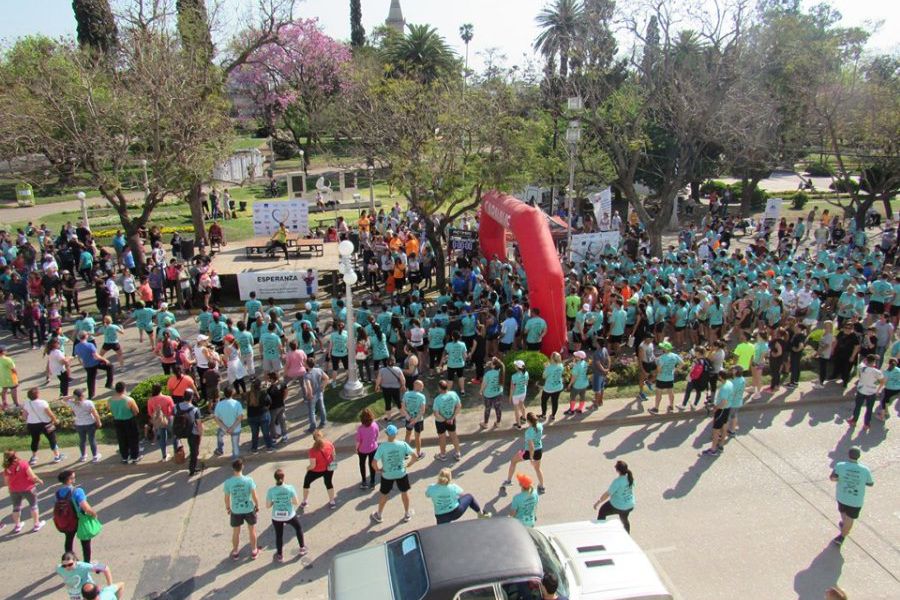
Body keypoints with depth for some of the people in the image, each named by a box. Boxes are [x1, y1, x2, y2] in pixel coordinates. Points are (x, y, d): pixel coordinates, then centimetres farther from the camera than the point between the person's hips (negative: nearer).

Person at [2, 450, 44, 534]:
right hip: (27, 488, -3)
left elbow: (7, 482, 0)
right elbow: (33, 477, -19)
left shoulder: (6, 469, -9)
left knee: (16, 507, 22)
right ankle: (36, 524, 23)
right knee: (33, 505, 15)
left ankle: (17, 525, 35)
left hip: (14, 491, 3)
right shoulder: (23, 464, -20)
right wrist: (39, 481, 0)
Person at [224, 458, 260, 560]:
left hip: (235, 511, 1)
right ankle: (254, 551, 34)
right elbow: (254, 496, -14)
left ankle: (235, 553, 38)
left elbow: (227, 498, -7)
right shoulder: (249, 480, -20)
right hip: (249, 510, -1)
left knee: (236, 532, 22)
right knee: (252, 531, 20)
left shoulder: (228, 482, -18)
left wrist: (227, 508, 12)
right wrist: (257, 506, 4)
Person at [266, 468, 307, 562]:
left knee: (279, 535, 21)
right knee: (298, 528, 27)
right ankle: (302, 548, 39)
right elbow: (296, 502, -13)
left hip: (277, 517, 0)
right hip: (289, 516, 0)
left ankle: (280, 555, 35)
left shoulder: (270, 490, -17)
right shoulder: (290, 488, -19)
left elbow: (267, 506, -10)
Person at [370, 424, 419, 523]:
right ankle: (407, 514, 41)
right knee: (404, 492, 24)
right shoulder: (403, 445, -21)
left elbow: (374, 462, -26)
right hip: (401, 473, 1)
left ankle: (379, 515, 42)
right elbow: (415, 456, -16)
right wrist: (409, 464, 1)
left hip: (387, 475, -1)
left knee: (384, 494, 22)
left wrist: (378, 469, -6)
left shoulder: (382, 447, -26)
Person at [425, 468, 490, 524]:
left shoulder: (431, 488, -19)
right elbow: (462, 494, 4)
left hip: (442, 517, 0)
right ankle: (481, 514, 39)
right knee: (469, 497, 22)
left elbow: (427, 494, 5)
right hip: (455, 512, 0)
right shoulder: (453, 487, -18)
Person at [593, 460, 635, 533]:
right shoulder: (630, 477, -10)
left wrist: (598, 502, -9)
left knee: (602, 512, 19)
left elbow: (607, 493, -22)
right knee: (624, 520, 33)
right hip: (630, 505, 6)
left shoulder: (617, 481, -30)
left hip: (618, 506, -6)